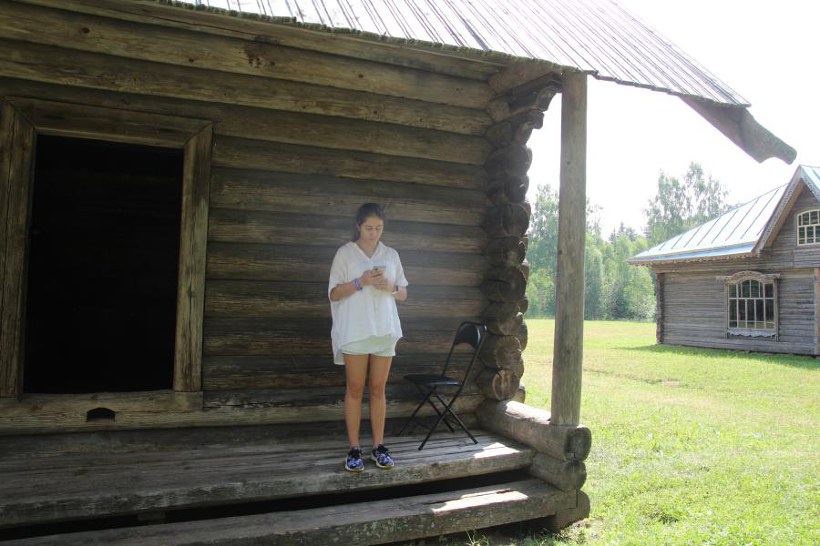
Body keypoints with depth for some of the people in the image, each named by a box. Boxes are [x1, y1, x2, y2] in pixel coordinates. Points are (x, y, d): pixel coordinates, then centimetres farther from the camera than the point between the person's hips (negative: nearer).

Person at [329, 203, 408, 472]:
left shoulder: (391, 254, 10)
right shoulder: (345, 252, 0)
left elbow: (403, 294, 13)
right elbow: (334, 293, -3)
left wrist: (391, 287, -9)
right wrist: (360, 282, -17)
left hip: (385, 330, 3)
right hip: (355, 330, -3)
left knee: (378, 389, 7)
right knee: (355, 389, 2)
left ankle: (378, 446, 14)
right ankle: (354, 448, 9)